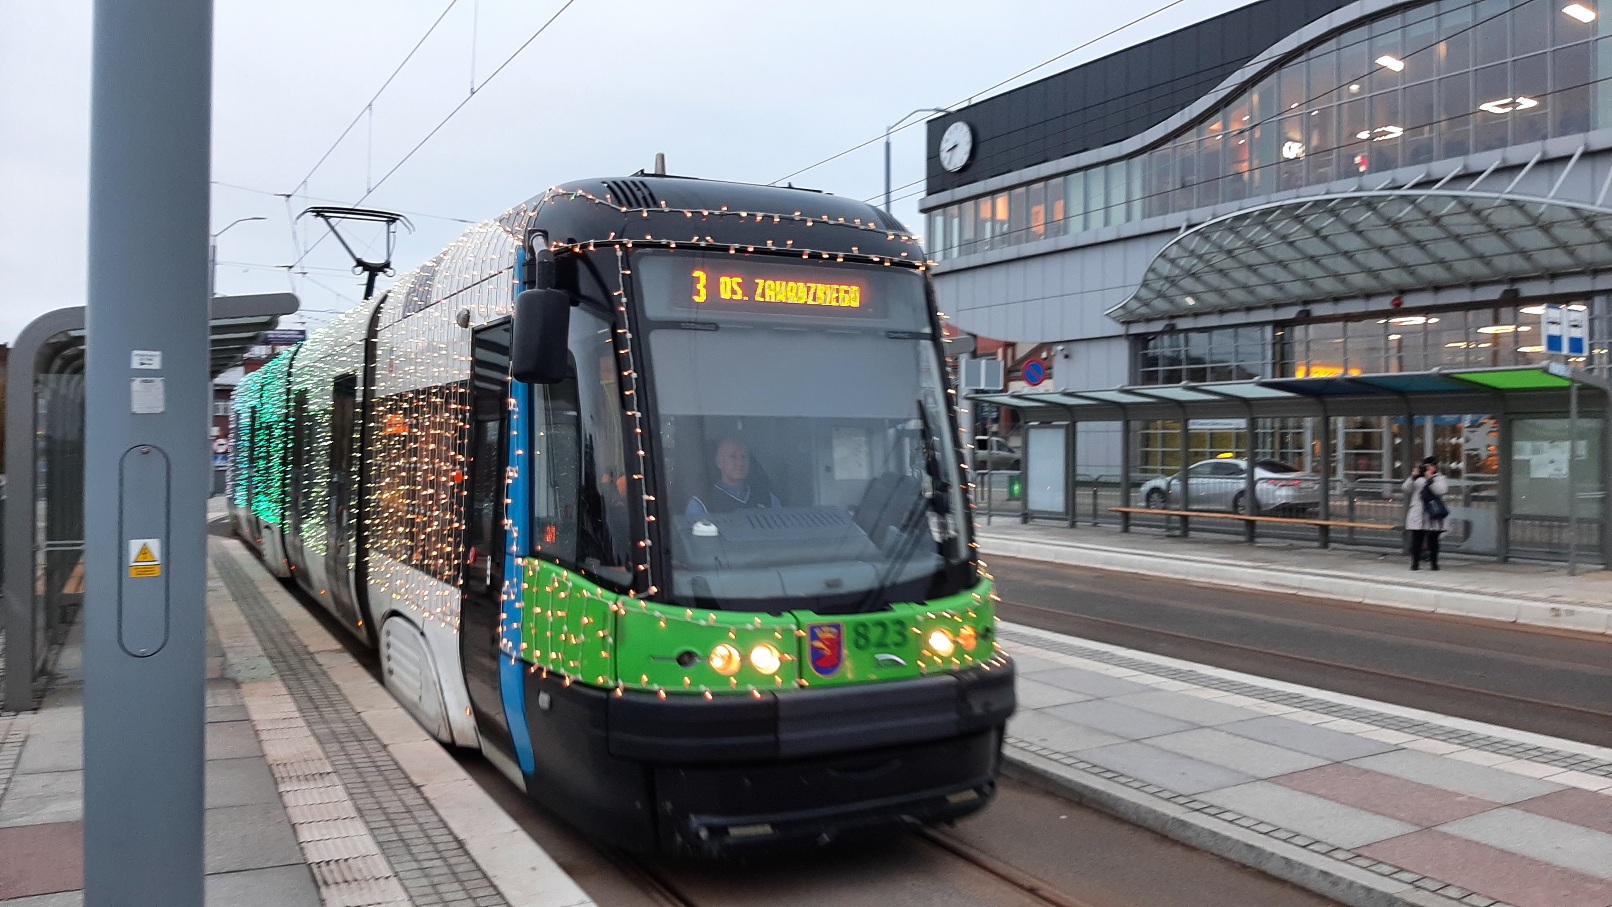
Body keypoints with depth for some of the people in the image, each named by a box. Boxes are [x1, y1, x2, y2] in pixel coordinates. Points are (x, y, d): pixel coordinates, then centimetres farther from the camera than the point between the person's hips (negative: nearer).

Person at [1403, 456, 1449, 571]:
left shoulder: (1440, 479, 8)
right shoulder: (1418, 479, 13)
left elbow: (1442, 490, -10)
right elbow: (1407, 490, 4)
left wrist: (1430, 479, -14)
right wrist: (1413, 477, -6)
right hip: (1418, 516, 1)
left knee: (1433, 541, 2)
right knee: (1416, 540, 0)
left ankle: (1434, 563, 9)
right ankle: (1415, 563, 4)